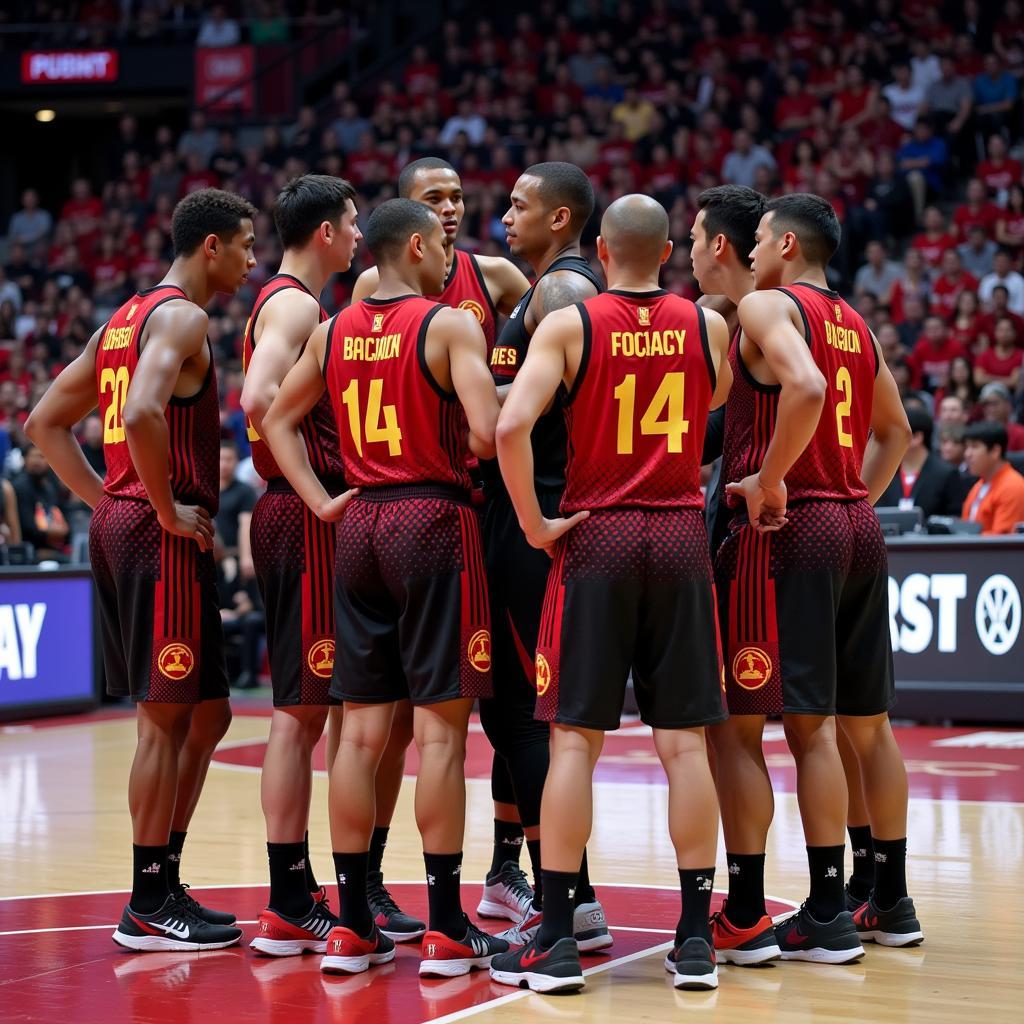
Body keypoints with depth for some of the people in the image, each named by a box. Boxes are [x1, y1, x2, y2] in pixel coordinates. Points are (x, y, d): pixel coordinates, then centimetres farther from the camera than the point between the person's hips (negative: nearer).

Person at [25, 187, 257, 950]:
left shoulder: (126, 318, 18)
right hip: (163, 539, -10)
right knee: (167, 718, -3)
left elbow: (47, 422, 21)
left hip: (123, 525, 10)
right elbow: (142, 414, -28)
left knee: (205, 714, 15)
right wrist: (168, 509, -18)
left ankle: (165, 887, 19)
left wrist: (109, 502, 15)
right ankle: (149, 908, 3)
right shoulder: (182, 317, -10)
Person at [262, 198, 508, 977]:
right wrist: (466, 458, 2)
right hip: (434, 519, -6)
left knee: (362, 728, 8)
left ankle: (353, 926, 11)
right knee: (441, 725, -2)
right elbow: (488, 431, -19)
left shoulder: (333, 331, 10)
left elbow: (278, 420, 16)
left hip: (359, 522, 6)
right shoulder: (451, 325, -9)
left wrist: (322, 502, 11)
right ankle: (447, 929, 0)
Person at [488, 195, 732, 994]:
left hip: (596, 537, -2)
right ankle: (696, 938, 7)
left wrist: (534, 525, -8)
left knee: (575, 738, 1)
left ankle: (557, 941, 2)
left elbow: (510, 428, -16)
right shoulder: (708, 325, 4)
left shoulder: (567, 324, -5)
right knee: (684, 740, 4)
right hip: (681, 537, 2)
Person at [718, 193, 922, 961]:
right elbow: (895, 429, 26)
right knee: (867, 720, 14)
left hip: (787, 527, -8)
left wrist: (768, 480, -18)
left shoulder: (767, 306, -7)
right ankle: (891, 901, 21)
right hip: (859, 528, 8)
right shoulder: (855, 325, 17)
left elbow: (807, 388, -26)